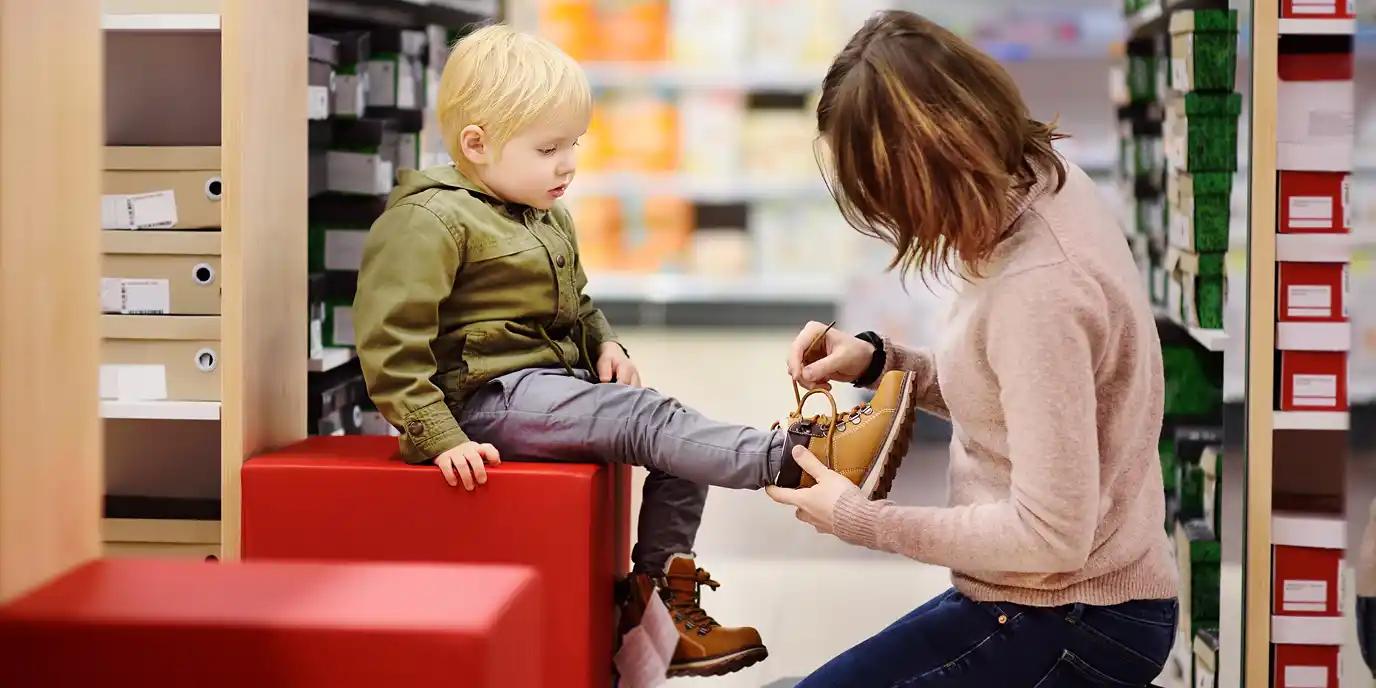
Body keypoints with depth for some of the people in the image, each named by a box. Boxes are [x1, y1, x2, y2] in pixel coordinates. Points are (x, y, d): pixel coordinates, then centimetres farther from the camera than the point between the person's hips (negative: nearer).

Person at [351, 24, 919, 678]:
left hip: (555, 379, 10)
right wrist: (441, 440, -25)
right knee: (645, 418, -25)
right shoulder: (430, 220, -14)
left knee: (684, 449, 1)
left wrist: (605, 345, 8)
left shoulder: (549, 217, 16)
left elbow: (578, 304, 31)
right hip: (488, 396, -10)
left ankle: (664, 609, 7)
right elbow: (391, 344, -19)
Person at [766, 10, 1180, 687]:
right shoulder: (1041, 179, 0)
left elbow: (1051, 535, -25)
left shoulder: (1038, 286, -28)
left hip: (1069, 627, -9)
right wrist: (879, 359, 1)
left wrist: (856, 520, -16)